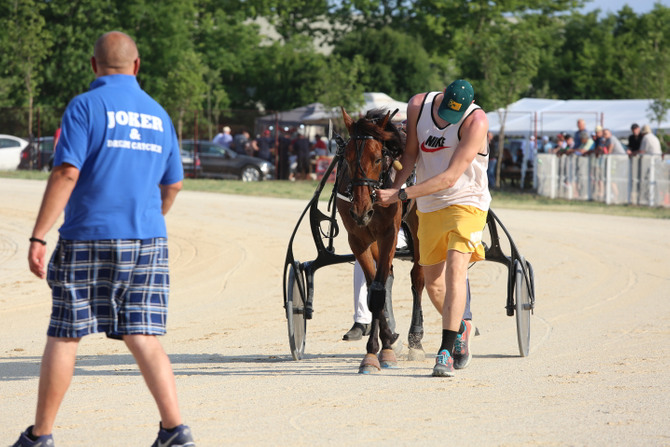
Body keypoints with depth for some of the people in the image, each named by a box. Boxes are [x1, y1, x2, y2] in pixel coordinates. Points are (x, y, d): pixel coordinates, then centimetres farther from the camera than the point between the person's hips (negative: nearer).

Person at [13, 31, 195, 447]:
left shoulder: (86, 106, -5)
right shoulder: (158, 114, 12)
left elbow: (66, 173, -15)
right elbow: (173, 185, 19)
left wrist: (38, 238, -14)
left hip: (89, 240, -4)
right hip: (148, 241, 4)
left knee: (64, 337, 5)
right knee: (143, 337, 3)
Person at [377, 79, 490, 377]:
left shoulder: (476, 121, -23)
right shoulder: (418, 105, -7)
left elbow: (450, 177, -26)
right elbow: (411, 153, 3)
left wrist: (402, 195, -28)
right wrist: (394, 186, -15)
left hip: (466, 202, -5)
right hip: (429, 206, 5)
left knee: (455, 267, -22)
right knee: (432, 279, 11)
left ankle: (446, 351, -24)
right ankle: (460, 328, 39)